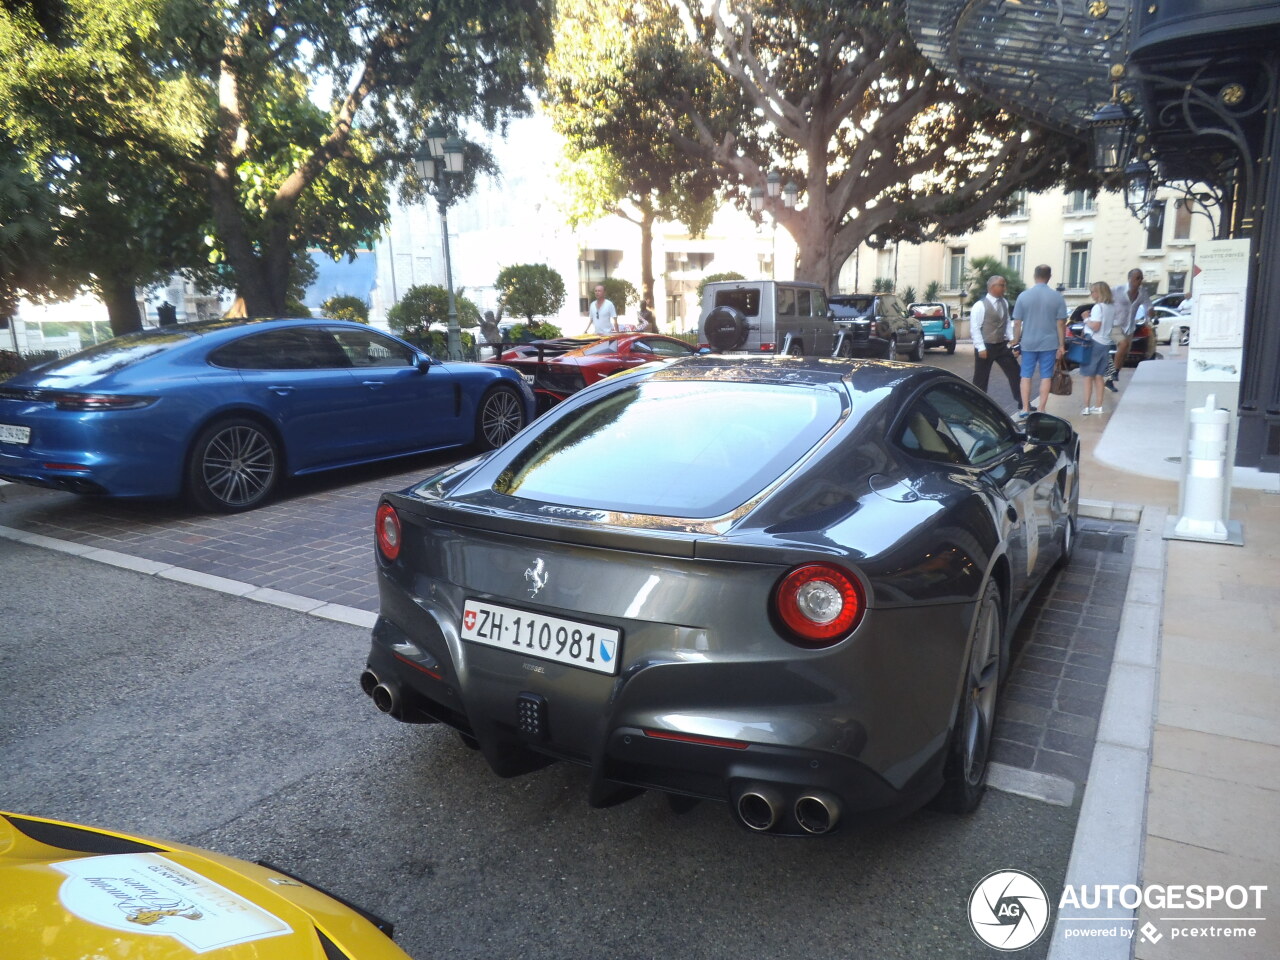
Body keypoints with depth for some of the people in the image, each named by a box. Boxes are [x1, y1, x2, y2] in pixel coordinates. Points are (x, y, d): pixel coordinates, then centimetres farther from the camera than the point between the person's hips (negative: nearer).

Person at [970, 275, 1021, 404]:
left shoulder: (1004, 303, 6)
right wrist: (981, 348, -17)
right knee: (981, 379, 4)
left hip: (1002, 345, 6)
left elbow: (1008, 323, 13)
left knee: (1015, 372, 7)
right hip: (986, 347, -6)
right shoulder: (980, 305, -14)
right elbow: (974, 328, -14)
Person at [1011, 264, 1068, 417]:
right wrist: (1061, 345, 3)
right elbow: (1061, 323, -3)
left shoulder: (1024, 296, -4)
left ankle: (1025, 409, 9)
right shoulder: (1057, 297, -4)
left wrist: (1015, 342, 8)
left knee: (1026, 376, 10)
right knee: (1046, 377, 6)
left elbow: (1017, 323, -3)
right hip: (1049, 343, 0)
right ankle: (1041, 410, 7)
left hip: (1028, 343, 0)